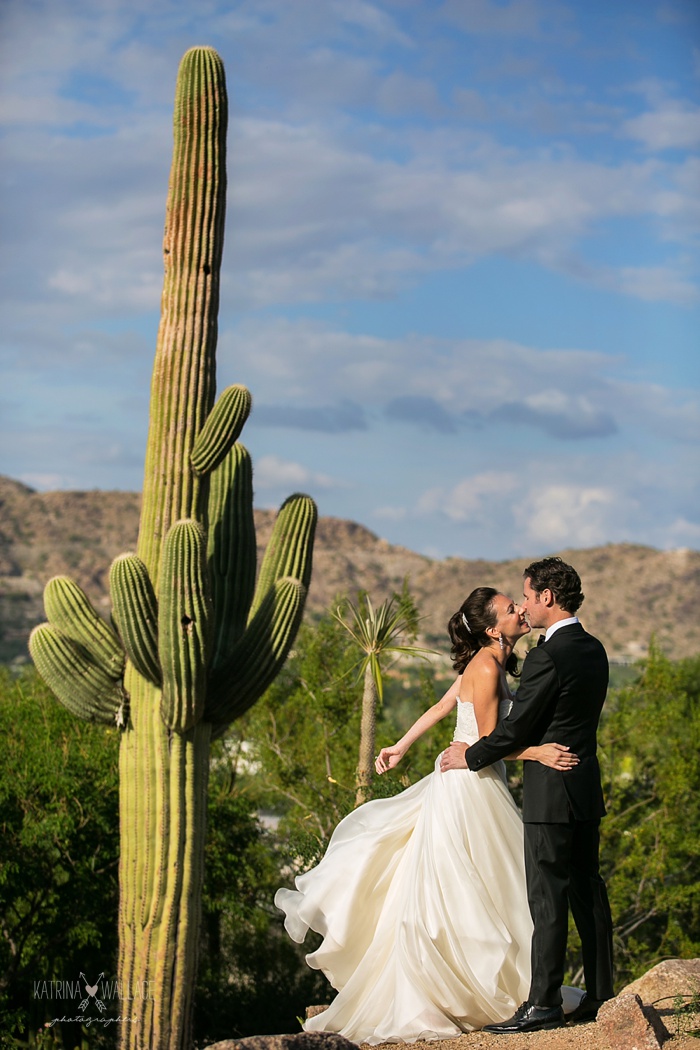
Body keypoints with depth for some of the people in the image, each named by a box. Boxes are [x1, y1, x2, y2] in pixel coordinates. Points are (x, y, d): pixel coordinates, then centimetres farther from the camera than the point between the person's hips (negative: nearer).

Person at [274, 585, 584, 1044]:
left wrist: (401, 747, 21)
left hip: (480, 783, 10)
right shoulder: (486, 667, -18)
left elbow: (441, 707, 16)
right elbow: (488, 741, -19)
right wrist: (539, 753, -27)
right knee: (456, 895, -6)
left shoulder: (485, 662, 11)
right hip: (470, 787, -10)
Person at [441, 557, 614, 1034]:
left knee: (548, 897, -6)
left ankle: (543, 1003, -5)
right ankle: (601, 995, 15)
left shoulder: (548, 655, -17)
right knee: (587, 891, 11)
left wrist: (471, 756, -1)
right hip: (587, 789, 9)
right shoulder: (594, 650, 11)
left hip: (551, 793, -9)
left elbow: (517, 726, -15)